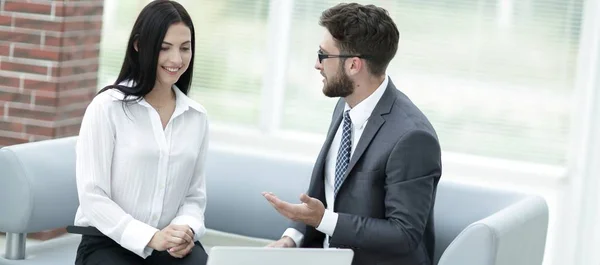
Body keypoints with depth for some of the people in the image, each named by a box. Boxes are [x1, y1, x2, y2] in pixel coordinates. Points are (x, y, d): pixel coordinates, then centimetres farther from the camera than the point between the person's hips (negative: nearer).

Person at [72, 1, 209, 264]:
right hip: (107, 243, -3)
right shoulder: (107, 107, -4)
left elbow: (195, 195, 13)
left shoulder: (197, 117, 10)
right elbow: (92, 196, -9)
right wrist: (150, 238, -20)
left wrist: (187, 229, -9)